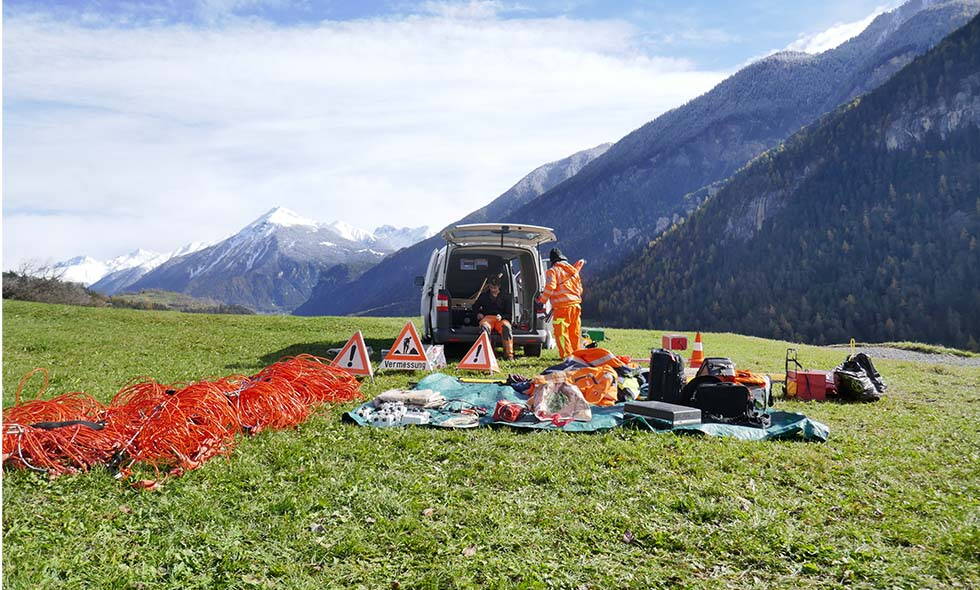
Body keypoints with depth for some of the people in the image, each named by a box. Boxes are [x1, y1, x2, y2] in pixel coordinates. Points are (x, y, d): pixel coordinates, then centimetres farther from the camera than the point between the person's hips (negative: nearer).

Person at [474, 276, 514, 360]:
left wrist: (501, 316, -9)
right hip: (487, 317, 1)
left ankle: (509, 354, -35)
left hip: (501, 319, 0)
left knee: (507, 327, -36)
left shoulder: (504, 297, 16)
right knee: (484, 326, -38)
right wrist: (478, 313, 9)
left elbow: (509, 313, 13)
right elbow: (475, 306, 31)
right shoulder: (484, 296, 21)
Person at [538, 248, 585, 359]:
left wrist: (542, 299, -4)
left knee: (561, 333, -4)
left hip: (562, 306, -7)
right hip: (576, 305, 7)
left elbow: (550, 287, -16)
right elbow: (579, 288, 23)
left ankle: (567, 356, -9)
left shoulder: (552, 271, -3)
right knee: (575, 332, 15)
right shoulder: (573, 270, 19)